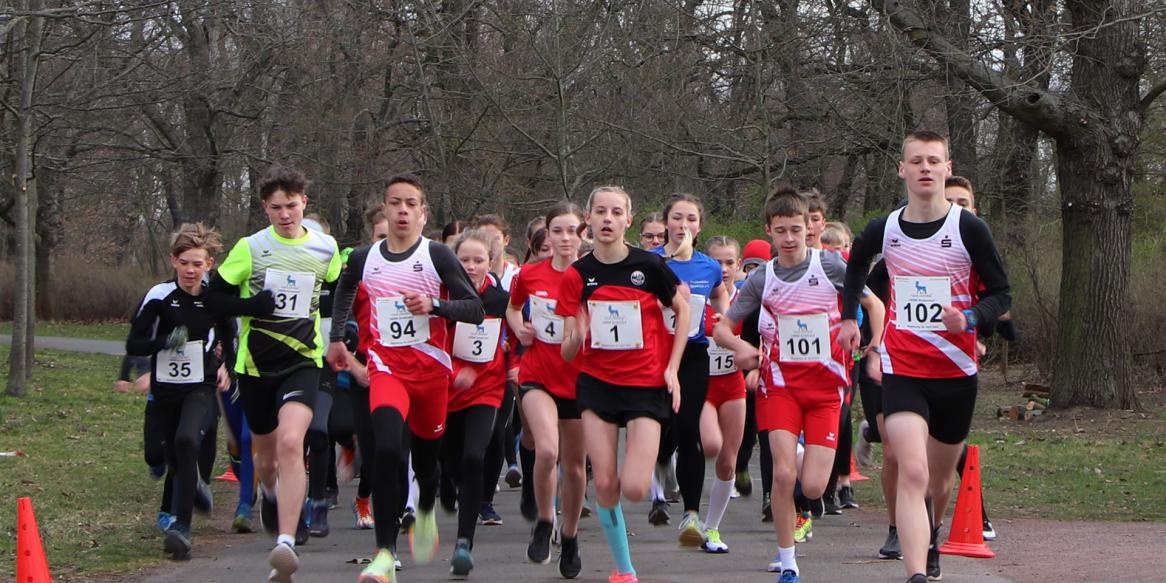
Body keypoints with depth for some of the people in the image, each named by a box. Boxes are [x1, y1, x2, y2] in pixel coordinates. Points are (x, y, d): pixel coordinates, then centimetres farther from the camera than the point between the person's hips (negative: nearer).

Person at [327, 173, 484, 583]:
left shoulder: (437, 256, -5)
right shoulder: (364, 259, 5)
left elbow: (476, 310, -8)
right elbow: (344, 289, 29)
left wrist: (434, 305, -23)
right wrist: (336, 338, 25)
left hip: (431, 367, 0)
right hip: (386, 366, 0)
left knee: (426, 454, 14)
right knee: (386, 450, -23)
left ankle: (425, 512, 50)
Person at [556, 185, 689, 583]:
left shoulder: (649, 265, -9)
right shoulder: (577, 275, -3)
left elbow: (683, 309, 7)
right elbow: (568, 351, -1)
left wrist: (672, 368, 0)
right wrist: (576, 337, -25)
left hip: (647, 385, -2)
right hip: (597, 384, 2)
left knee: (634, 488, -13)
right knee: (604, 485, -3)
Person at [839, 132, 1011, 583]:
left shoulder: (969, 228, -7)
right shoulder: (884, 230, 0)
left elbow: (1001, 294, -2)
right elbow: (856, 262, 25)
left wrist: (970, 317, -21)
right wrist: (849, 316, 18)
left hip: (956, 372, 0)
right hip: (902, 371, 0)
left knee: (940, 478, 17)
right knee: (912, 474, -20)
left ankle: (930, 541, 49)